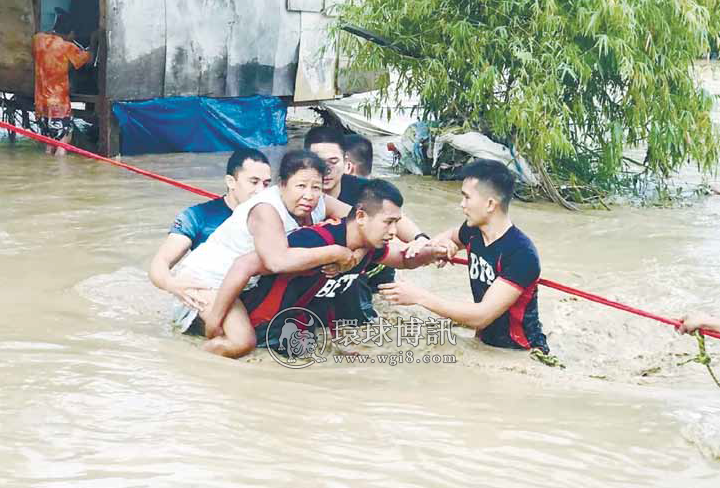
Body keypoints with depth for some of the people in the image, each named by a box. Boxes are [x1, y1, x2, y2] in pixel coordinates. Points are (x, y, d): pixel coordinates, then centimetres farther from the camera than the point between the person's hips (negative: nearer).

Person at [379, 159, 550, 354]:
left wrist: (419, 296, -26)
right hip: (486, 341, 7)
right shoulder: (473, 232, 0)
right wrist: (440, 242, 1)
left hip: (520, 352, -7)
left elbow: (481, 317, -28)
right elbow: (453, 235, 26)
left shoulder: (521, 254, -23)